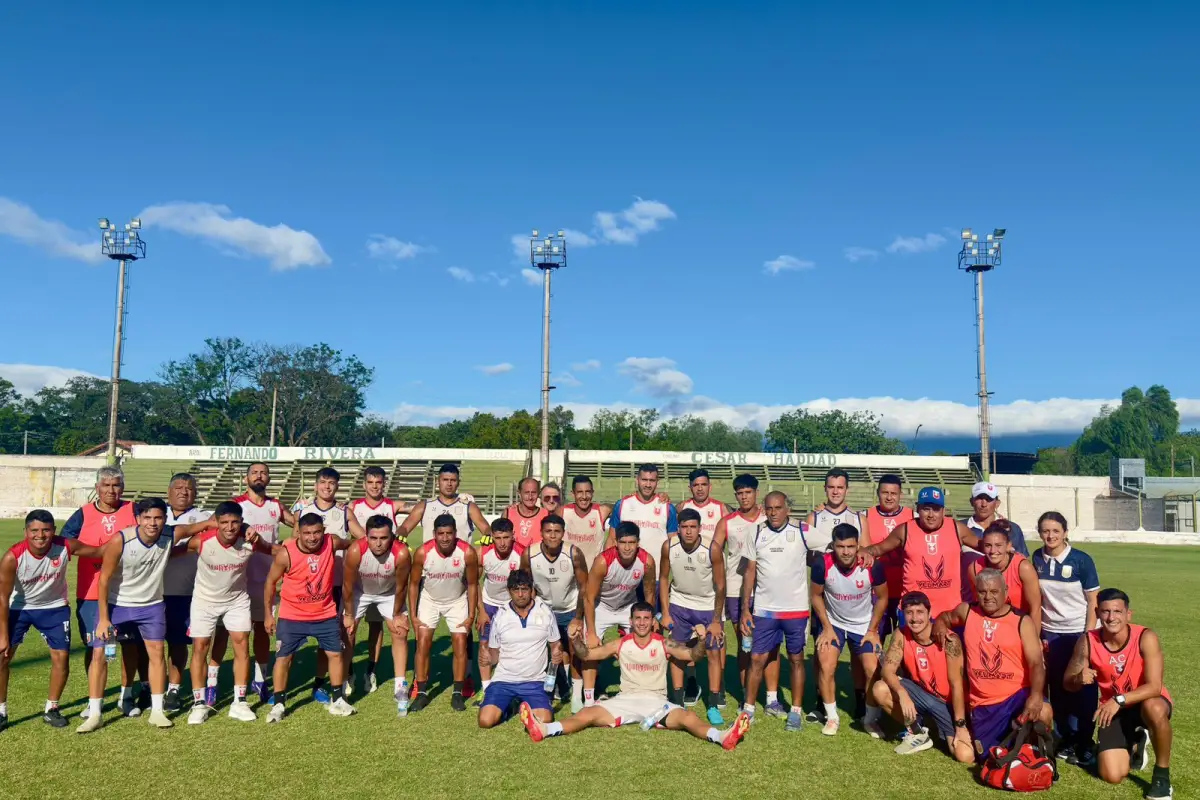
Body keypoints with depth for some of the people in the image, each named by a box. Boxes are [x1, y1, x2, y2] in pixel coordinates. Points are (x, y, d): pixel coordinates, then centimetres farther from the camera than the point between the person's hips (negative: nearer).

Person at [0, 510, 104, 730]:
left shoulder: (66, 546, -26)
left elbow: (100, 551, -12)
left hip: (54, 608, 1)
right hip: (19, 608, -1)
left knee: (61, 657, -2)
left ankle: (51, 709, 17)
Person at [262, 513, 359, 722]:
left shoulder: (332, 542, -16)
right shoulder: (285, 554, -23)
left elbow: (351, 543, 11)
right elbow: (271, 582, -7)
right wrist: (268, 614, -1)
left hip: (325, 614, 3)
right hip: (292, 616, -2)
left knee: (335, 654, 7)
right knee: (283, 657, 2)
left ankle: (337, 700, 23)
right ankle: (278, 704, 19)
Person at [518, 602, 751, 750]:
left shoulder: (663, 644, 2)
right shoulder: (621, 644, 5)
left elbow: (693, 655, -7)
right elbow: (586, 655, 5)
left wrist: (701, 639, -28)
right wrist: (575, 640, -16)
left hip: (656, 701, -1)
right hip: (625, 700, 1)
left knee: (688, 718, -30)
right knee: (589, 714, -21)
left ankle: (723, 737, -52)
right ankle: (543, 730, -38)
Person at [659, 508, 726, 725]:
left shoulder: (713, 548, -26)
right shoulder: (669, 546, -20)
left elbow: (720, 586, -15)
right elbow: (664, 578, -5)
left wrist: (716, 620, -12)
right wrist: (665, 613, -6)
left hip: (709, 605, -1)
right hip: (679, 604, 2)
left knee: (714, 653, -1)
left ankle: (712, 706, 9)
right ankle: (678, 702, 13)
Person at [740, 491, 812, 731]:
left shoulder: (802, 532, -5)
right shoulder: (757, 534, 2)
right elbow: (750, 572, 4)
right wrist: (745, 609, 2)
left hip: (796, 609, -1)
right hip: (764, 609, 2)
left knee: (796, 659, 8)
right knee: (757, 659, 4)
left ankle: (796, 711, 20)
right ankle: (748, 709, 16)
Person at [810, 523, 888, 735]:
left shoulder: (872, 566, -26)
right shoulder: (823, 564, -26)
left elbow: (882, 598, -7)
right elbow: (816, 596, -6)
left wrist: (872, 630, -7)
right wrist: (827, 628, -8)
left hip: (864, 625, 0)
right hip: (833, 623, 0)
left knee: (873, 672, -8)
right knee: (826, 667, -12)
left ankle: (871, 719, 15)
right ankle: (832, 717, 8)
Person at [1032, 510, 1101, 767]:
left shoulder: (1082, 560, -12)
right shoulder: (1036, 558, -2)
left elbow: (1093, 601, -9)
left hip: (1079, 632, -3)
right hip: (1050, 632, 3)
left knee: (1083, 690, 1)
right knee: (1058, 688, 7)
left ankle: (1085, 745, 13)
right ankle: (1066, 740, 21)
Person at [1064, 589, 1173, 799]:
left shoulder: (1145, 638, -23)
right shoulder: (1087, 642, -17)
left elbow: (1154, 686, -28)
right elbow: (1068, 683, -9)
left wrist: (1119, 700, -40)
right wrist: (1079, 679, -33)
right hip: (1115, 710, 2)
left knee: (1154, 709, -40)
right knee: (1112, 776, -9)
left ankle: (1162, 774, -13)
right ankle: (1136, 743, 27)